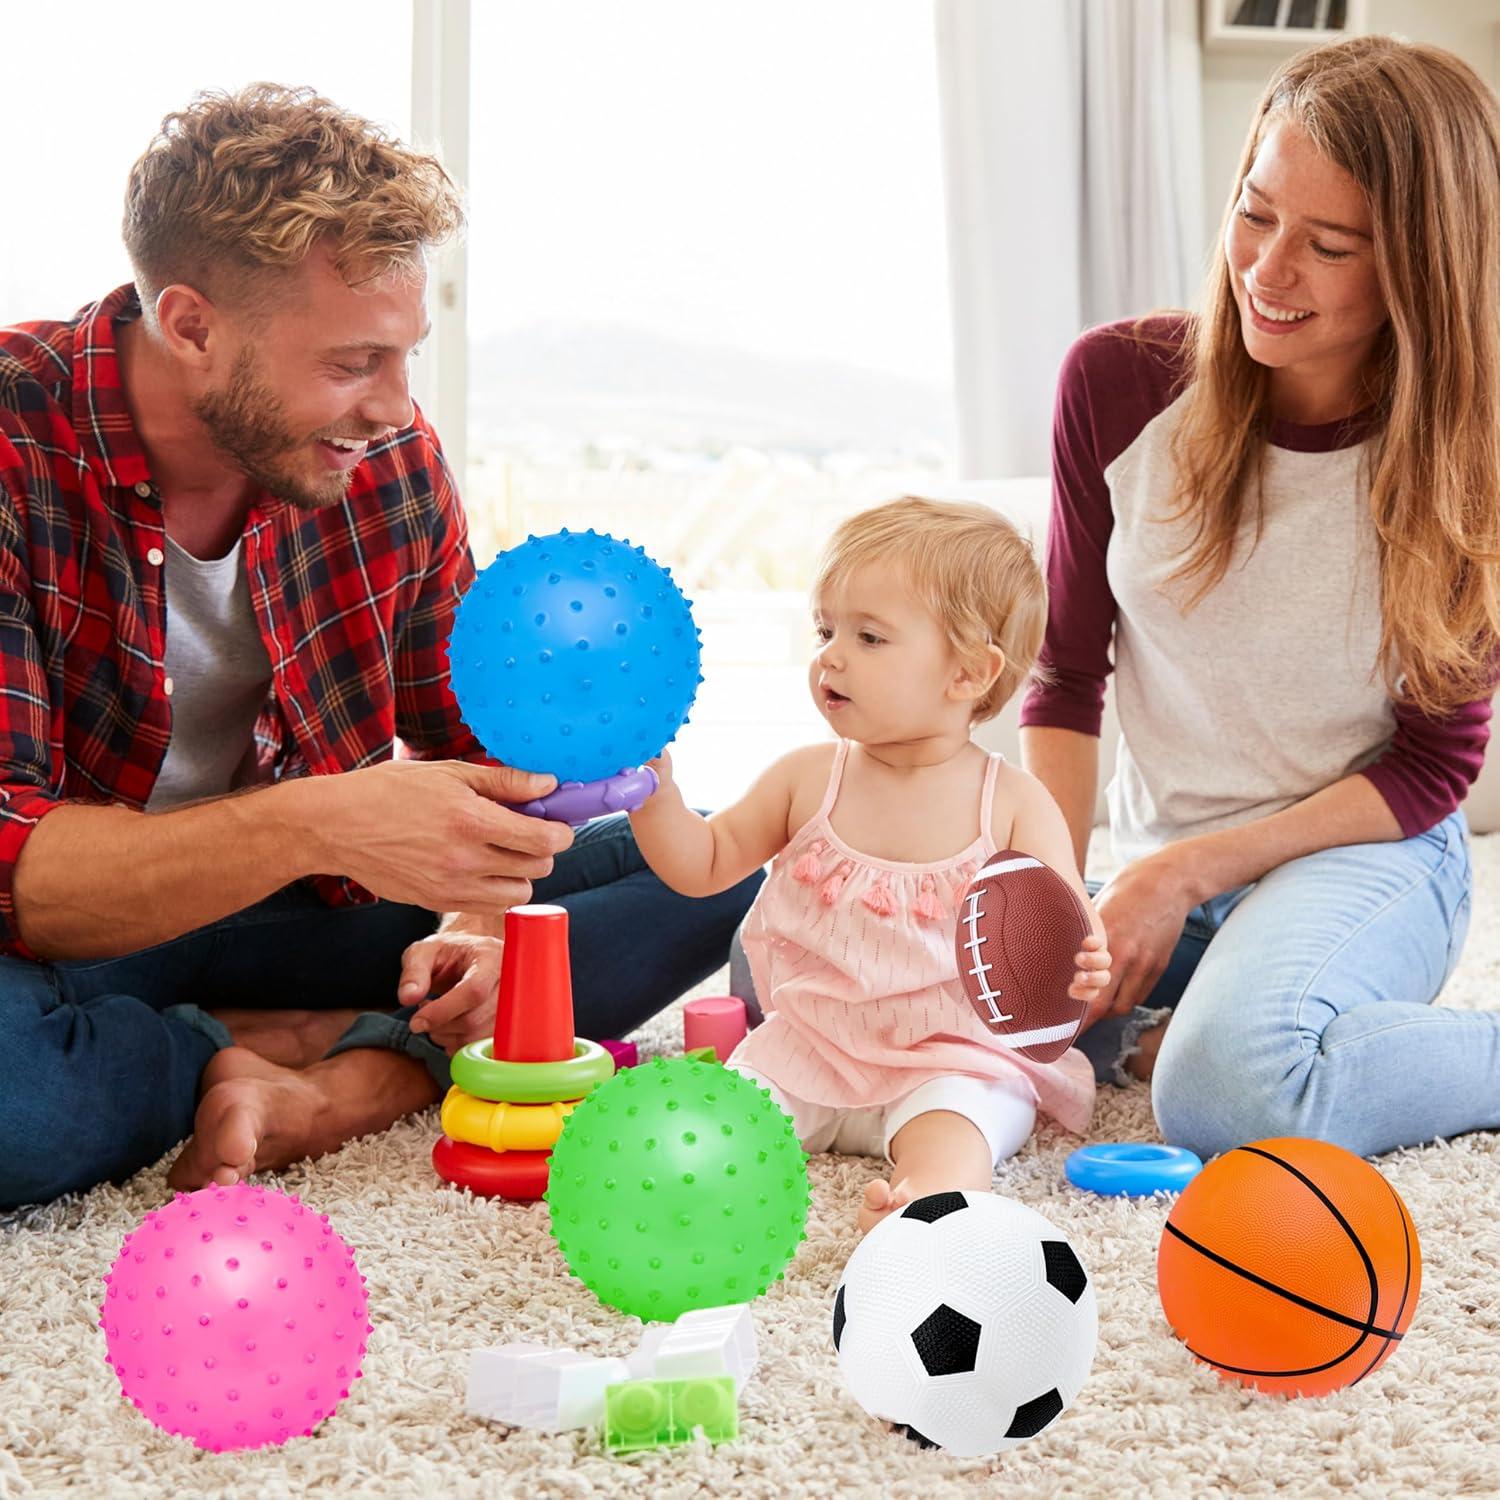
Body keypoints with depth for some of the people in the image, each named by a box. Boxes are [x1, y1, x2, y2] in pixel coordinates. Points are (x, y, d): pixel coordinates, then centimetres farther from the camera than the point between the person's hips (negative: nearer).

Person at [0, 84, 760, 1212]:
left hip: (289, 909, 6)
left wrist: (481, 915, -15)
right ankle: (366, 1053, -14)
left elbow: (478, 744, 7)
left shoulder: (395, 463, -3)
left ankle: (328, 1090, -22)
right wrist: (313, 825, -42)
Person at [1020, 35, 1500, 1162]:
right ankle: (1165, 1013, 5)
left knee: (1229, 1089, -38)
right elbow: (1068, 678, 2)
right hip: (1156, 870, 5)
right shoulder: (1118, 383, -6)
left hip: (1368, 858, -5)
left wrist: (1185, 870, -15)